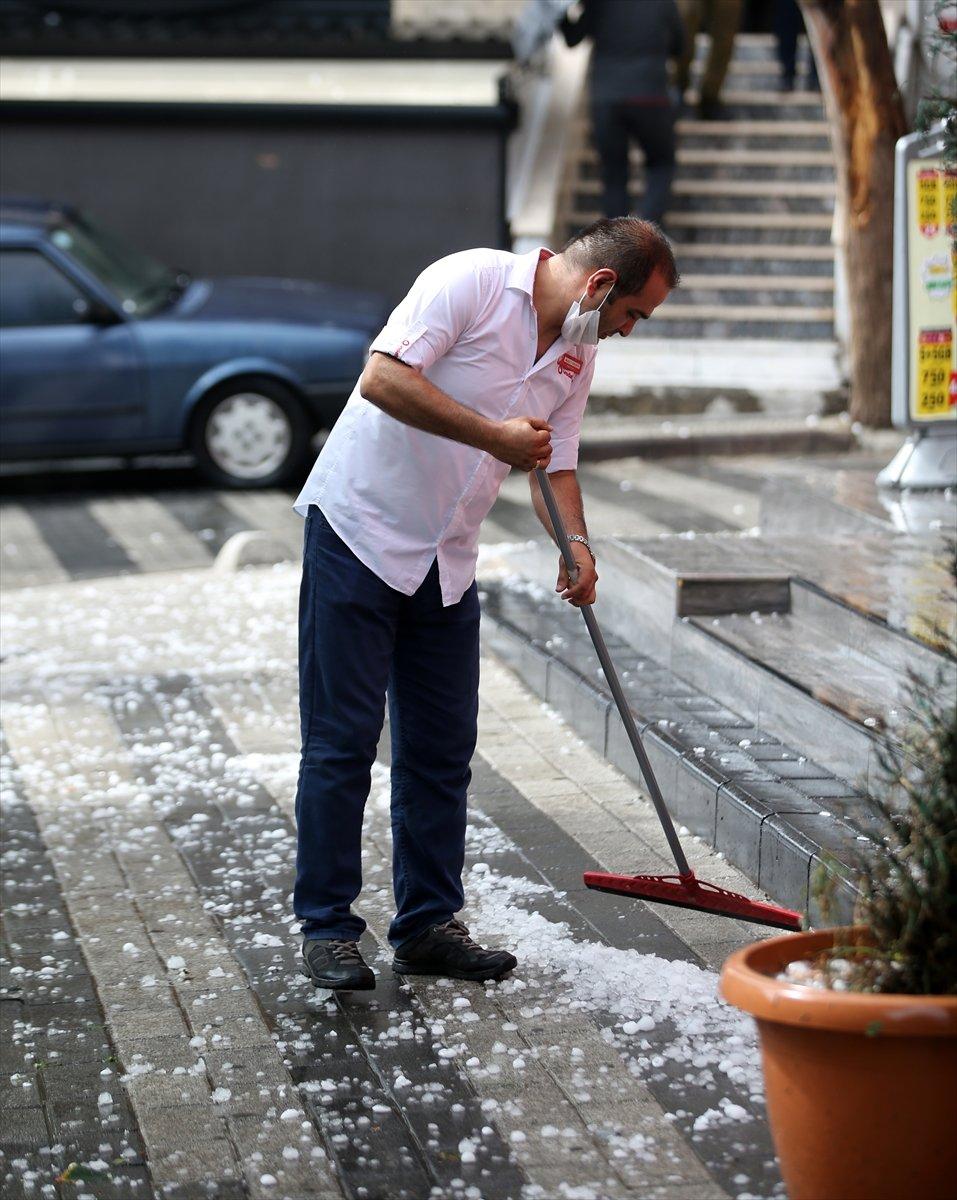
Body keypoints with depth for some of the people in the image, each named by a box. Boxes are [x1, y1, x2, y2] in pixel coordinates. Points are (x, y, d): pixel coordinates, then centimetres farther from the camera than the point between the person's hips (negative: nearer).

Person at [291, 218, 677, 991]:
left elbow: (557, 465, 13)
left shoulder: (578, 355, 8)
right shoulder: (472, 282, -16)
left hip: (448, 563, 8)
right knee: (342, 742, -4)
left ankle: (428, 925, 18)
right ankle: (326, 928, 4)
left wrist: (576, 549, -5)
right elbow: (383, 379, -25)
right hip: (360, 529, -8)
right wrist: (492, 435, -25)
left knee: (442, 751, 8)